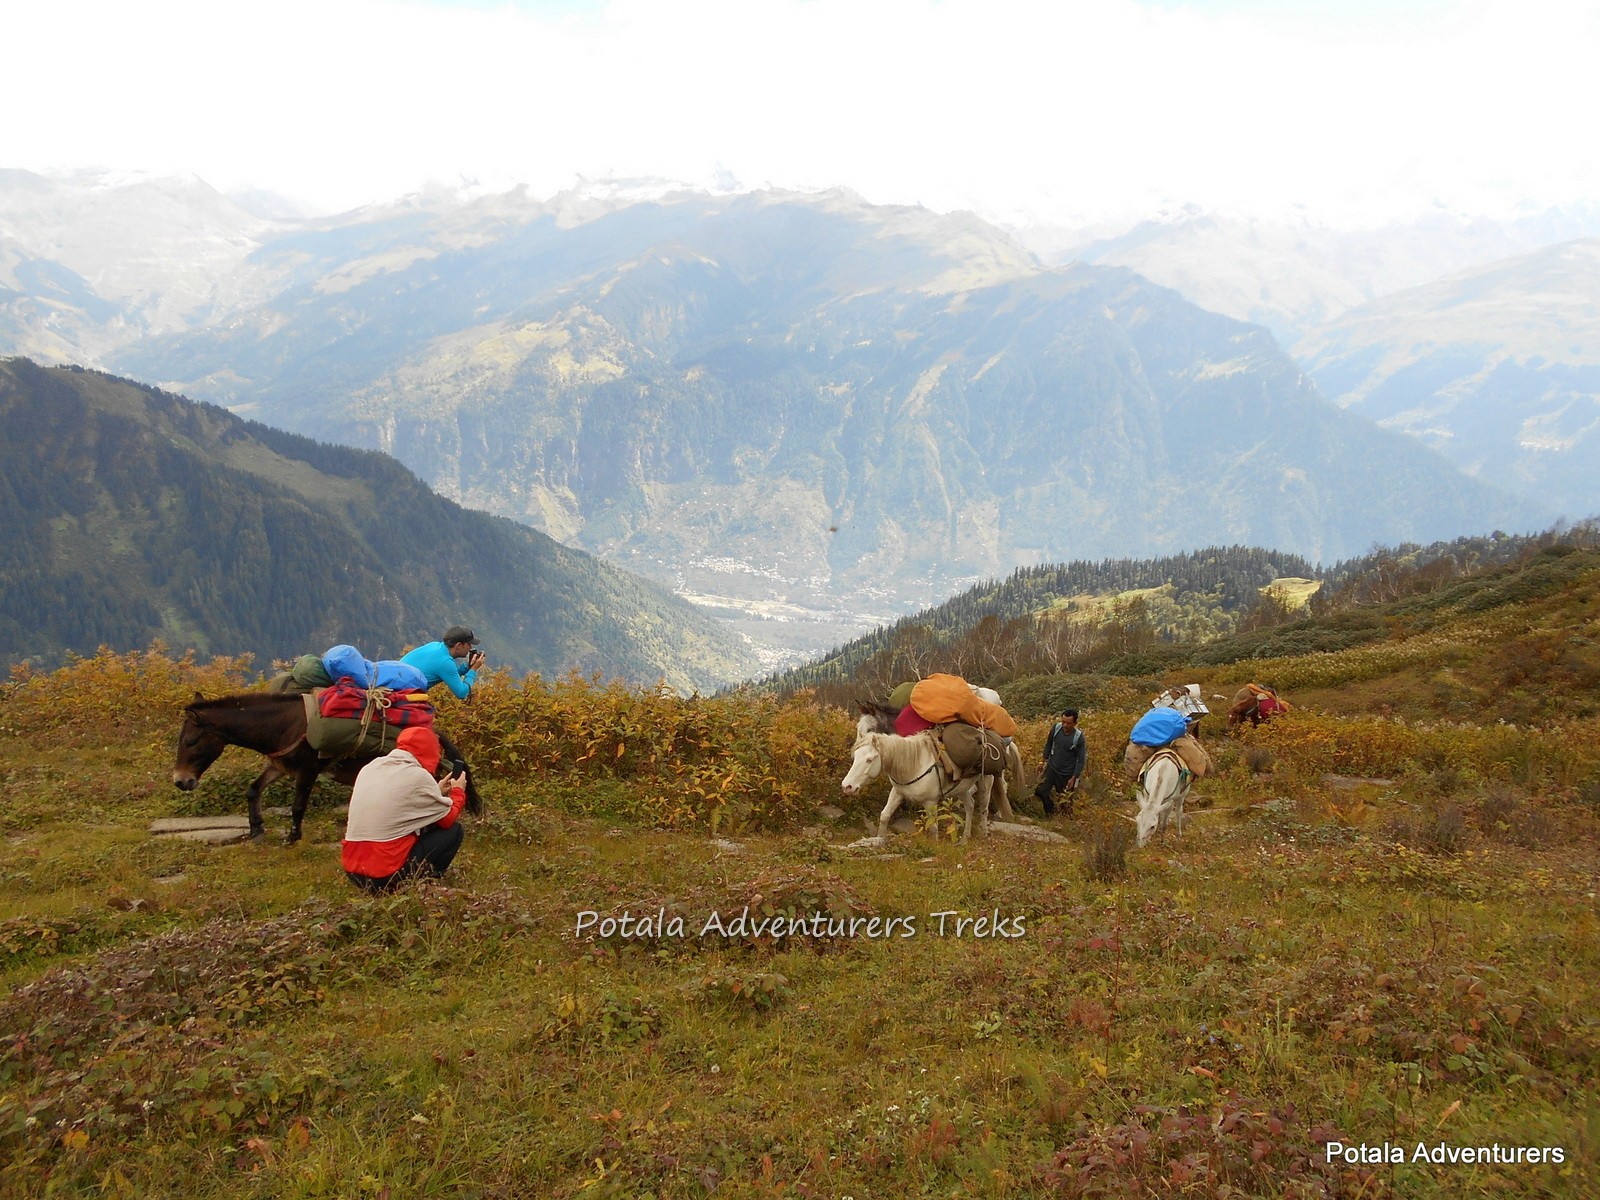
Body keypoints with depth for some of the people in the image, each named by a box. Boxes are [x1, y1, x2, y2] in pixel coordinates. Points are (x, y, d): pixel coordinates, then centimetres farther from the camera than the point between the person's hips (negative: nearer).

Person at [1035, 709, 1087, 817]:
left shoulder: (1079, 737, -21)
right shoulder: (1056, 728, -11)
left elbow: (1081, 760, -13)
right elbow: (1048, 744, 7)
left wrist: (1074, 778, -14)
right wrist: (1045, 760, 12)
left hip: (1067, 774, -4)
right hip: (1052, 768, 4)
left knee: (1066, 800, 7)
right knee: (1040, 791, 1)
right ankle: (1050, 812, 27)